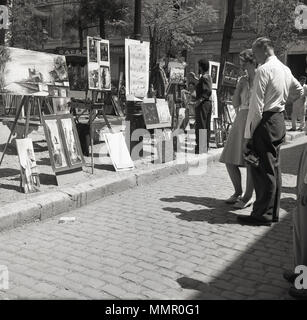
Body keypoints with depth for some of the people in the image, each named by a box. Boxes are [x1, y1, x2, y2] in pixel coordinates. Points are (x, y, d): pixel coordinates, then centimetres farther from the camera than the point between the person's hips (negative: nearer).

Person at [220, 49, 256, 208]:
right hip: (240, 120, 7)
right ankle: (238, 192, 24)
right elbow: (235, 103, 13)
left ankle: (248, 196, 10)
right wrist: (238, 87, 2)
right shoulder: (243, 79, 14)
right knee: (230, 160, 7)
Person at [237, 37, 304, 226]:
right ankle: (273, 212, 22)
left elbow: (256, 105, -17)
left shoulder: (264, 70, -13)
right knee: (274, 168, 13)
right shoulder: (285, 69, 13)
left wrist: (249, 134, -15)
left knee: (263, 170, -4)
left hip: (266, 122, -9)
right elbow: (299, 90, 30)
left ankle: (263, 215, 3)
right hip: (280, 121, 9)